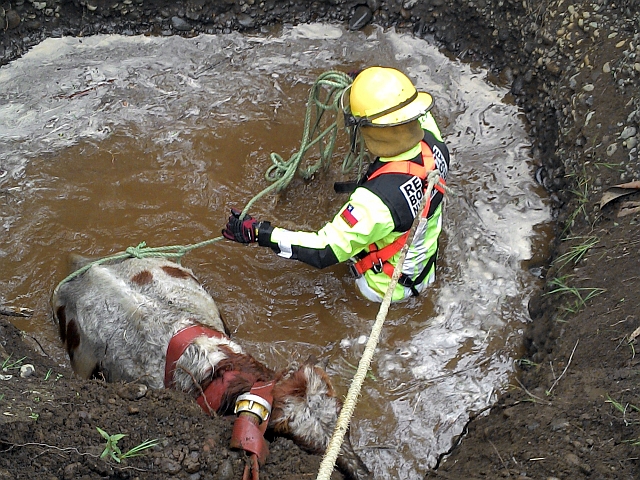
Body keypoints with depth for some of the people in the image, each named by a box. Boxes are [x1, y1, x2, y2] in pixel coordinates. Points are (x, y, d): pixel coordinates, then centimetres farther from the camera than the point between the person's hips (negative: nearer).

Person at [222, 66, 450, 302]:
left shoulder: (377, 199, -42)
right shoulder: (434, 146, -22)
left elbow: (324, 251, -33)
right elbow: (421, 116, 4)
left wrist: (258, 233, -28)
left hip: (387, 289, -6)